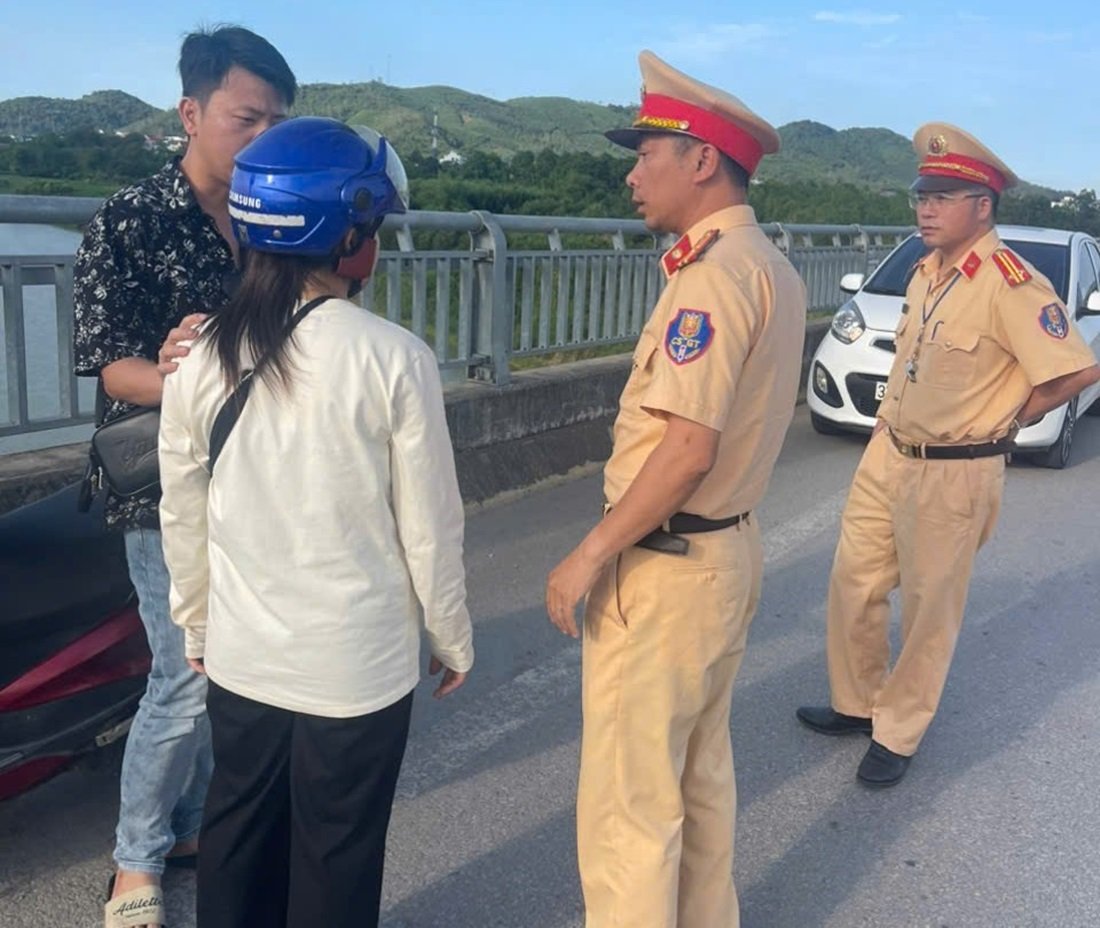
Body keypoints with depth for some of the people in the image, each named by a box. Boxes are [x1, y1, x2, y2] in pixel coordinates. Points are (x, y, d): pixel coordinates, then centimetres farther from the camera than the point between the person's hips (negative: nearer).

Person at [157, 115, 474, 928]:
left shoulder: (201, 356, -5)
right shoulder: (395, 359, -17)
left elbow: (183, 516, 3)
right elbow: (429, 525, -11)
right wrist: (452, 638, 4)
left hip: (241, 656, 4)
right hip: (357, 662, -4)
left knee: (238, 838, 23)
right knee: (334, 858, 15)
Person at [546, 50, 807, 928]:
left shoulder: (715, 273, -19)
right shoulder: (772, 266, 10)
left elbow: (690, 448, -26)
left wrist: (591, 554, -20)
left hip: (664, 568, -10)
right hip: (728, 550, 10)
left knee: (627, 801, 3)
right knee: (701, 778, 22)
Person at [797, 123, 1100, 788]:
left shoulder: (1010, 284, -19)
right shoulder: (927, 271, 6)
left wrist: (1010, 416, -9)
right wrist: (894, 424, 11)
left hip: (954, 473, -8)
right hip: (888, 453, 8)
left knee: (929, 608, 7)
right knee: (854, 583, 14)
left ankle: (898, 735, 23)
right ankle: (857, 704, 33)